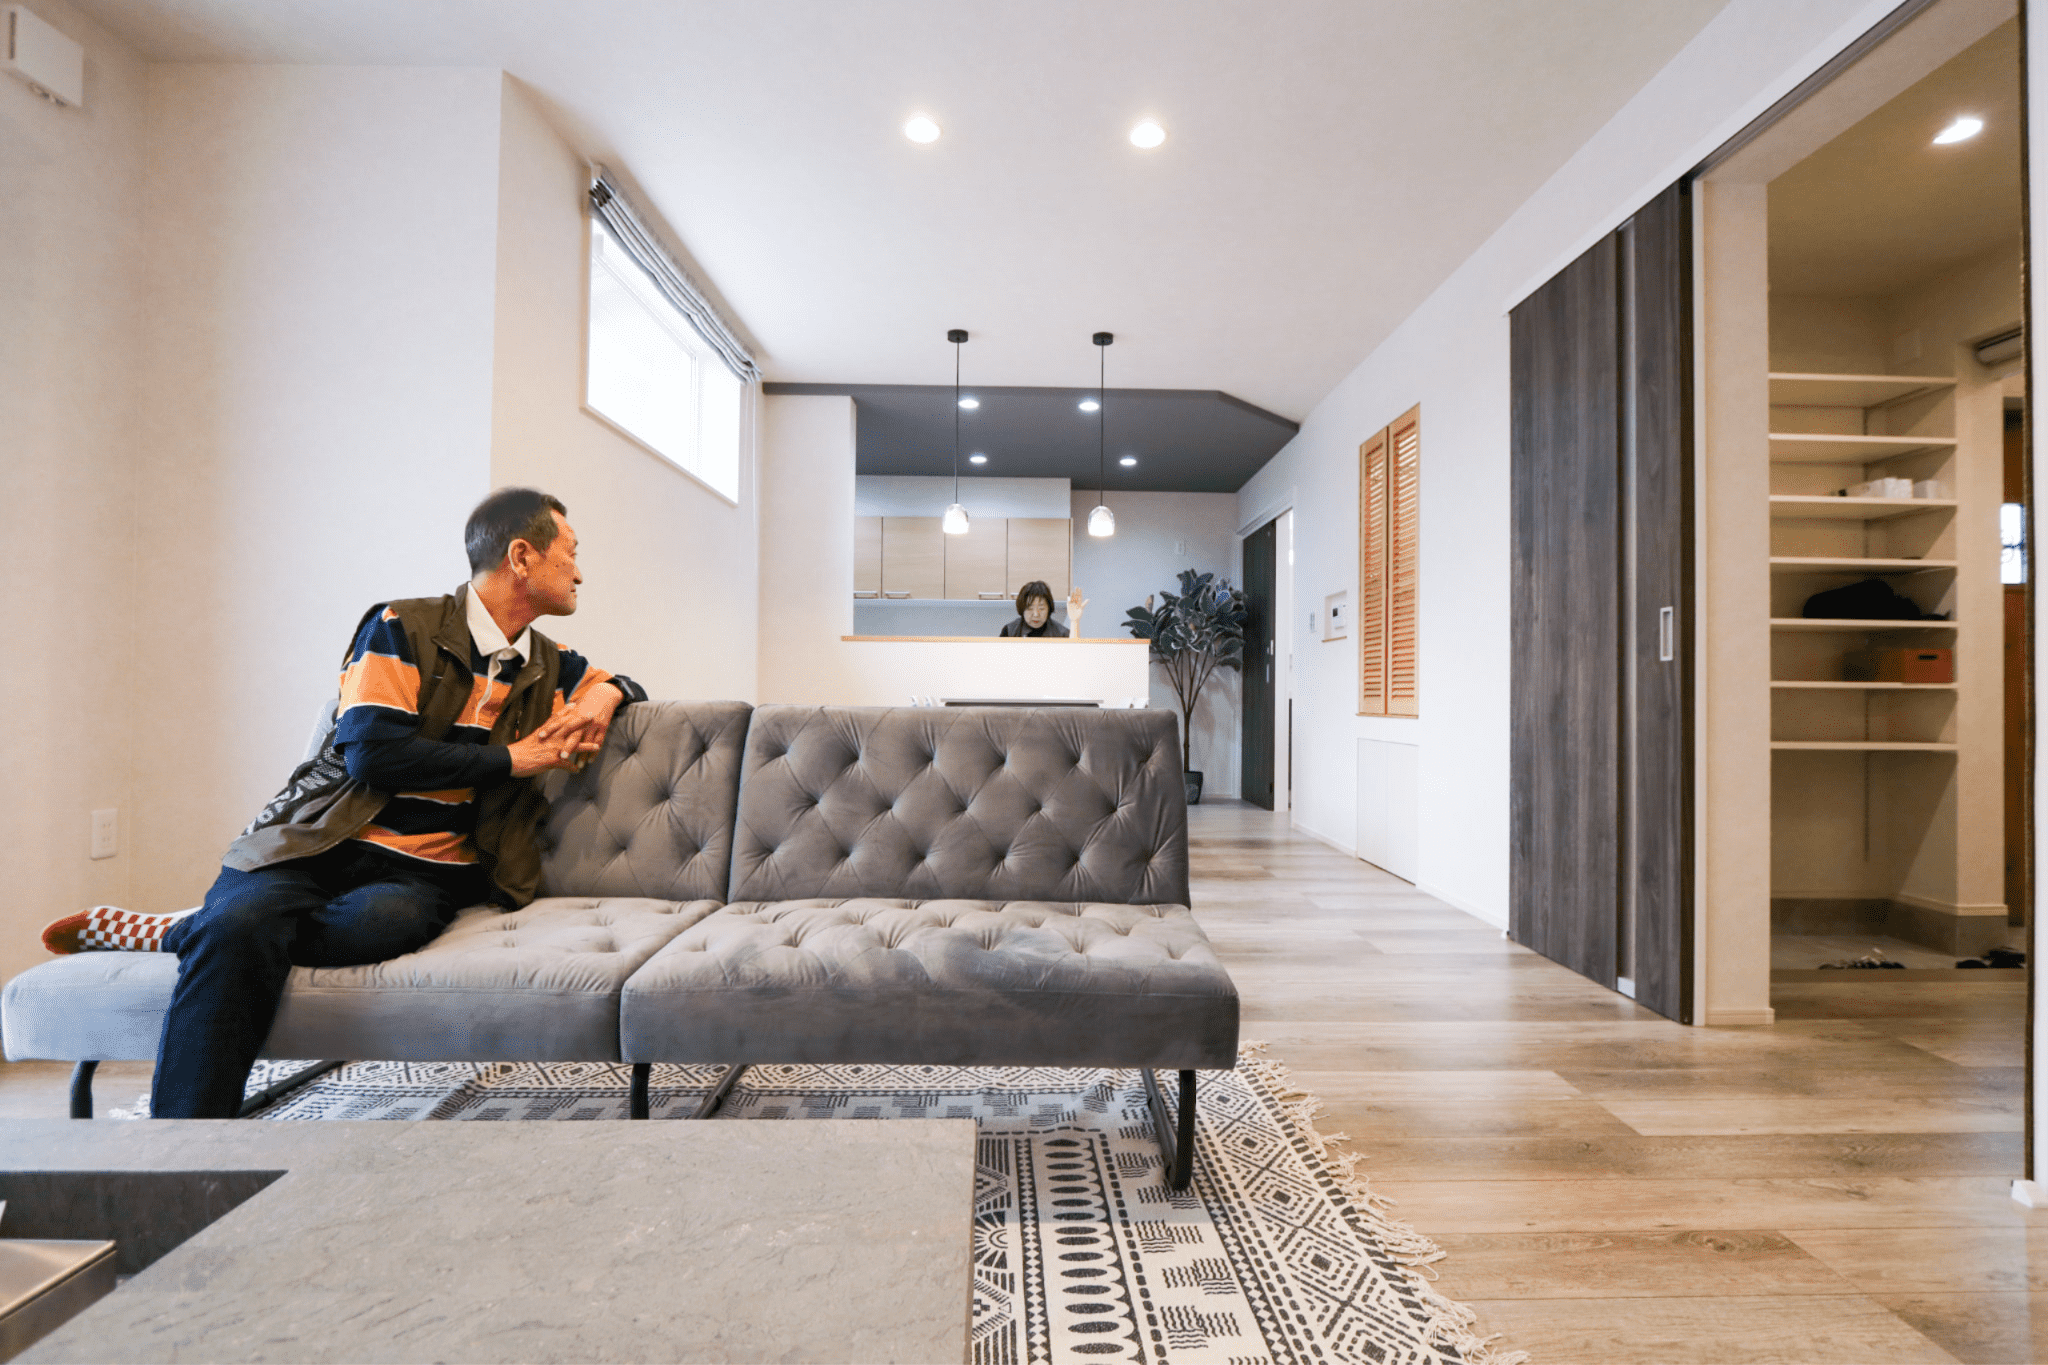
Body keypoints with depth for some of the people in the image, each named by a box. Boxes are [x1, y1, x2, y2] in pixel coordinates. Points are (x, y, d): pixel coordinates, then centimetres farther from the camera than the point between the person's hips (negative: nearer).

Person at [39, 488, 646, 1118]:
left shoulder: (548, 665, 15)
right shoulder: (404, 627, 0)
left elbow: (623, 682, 31)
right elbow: (372, 751, -11)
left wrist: (601, 696, 6)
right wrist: (510, 760, -8)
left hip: (423, 873, 3)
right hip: (325, 842, -2)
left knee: (381, 920, -31)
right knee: (239, 928, -31)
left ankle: (179, 935, -7)